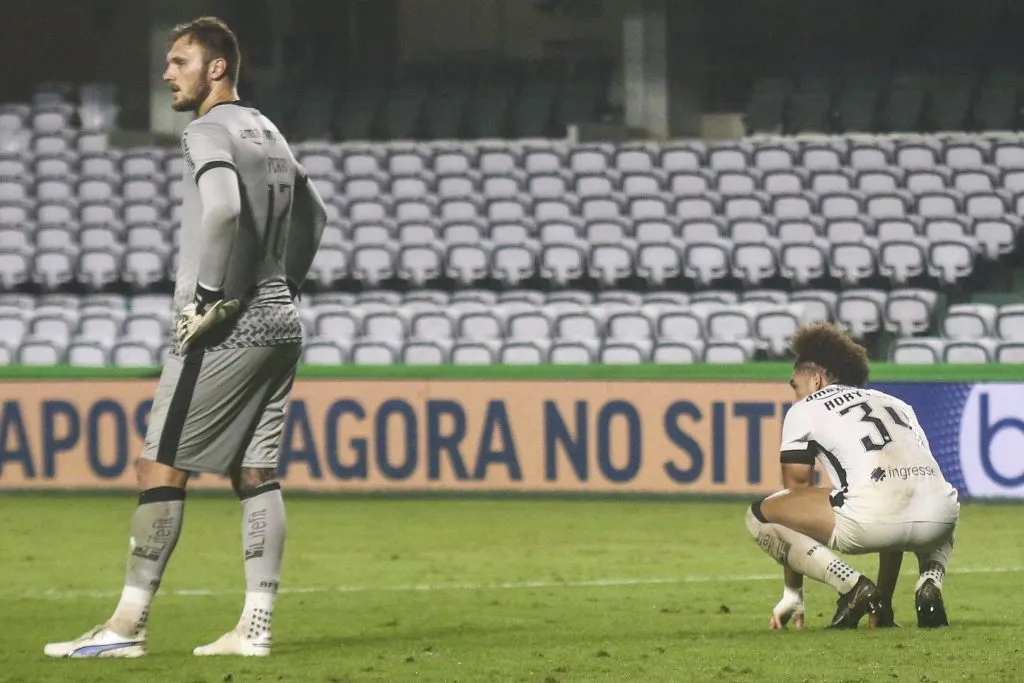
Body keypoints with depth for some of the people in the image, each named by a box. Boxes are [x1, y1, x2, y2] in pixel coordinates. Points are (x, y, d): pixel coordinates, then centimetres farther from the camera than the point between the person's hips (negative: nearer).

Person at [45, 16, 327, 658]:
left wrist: (210, 295, -20)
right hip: (280, 323, 9)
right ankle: (255, 626, 5)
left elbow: (223, 207, -28)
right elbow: (315, 215, 29)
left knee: (160, 466, -6)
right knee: (255, 473, 8)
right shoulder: (268, 133, 18)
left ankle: (129, 625, -7)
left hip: (228, 330, -9)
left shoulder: (209, 131, -10)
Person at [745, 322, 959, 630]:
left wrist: (792, 595, 29)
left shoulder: (805, 411, 20)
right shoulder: (896, 404, 35)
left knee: (760, 516, 15)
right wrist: (883, 603, 43)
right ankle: (930, 584, 9)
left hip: (871, 517, -5)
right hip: (939, 514, 5)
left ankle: (851, 585, -3)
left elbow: (796, 496, 22)